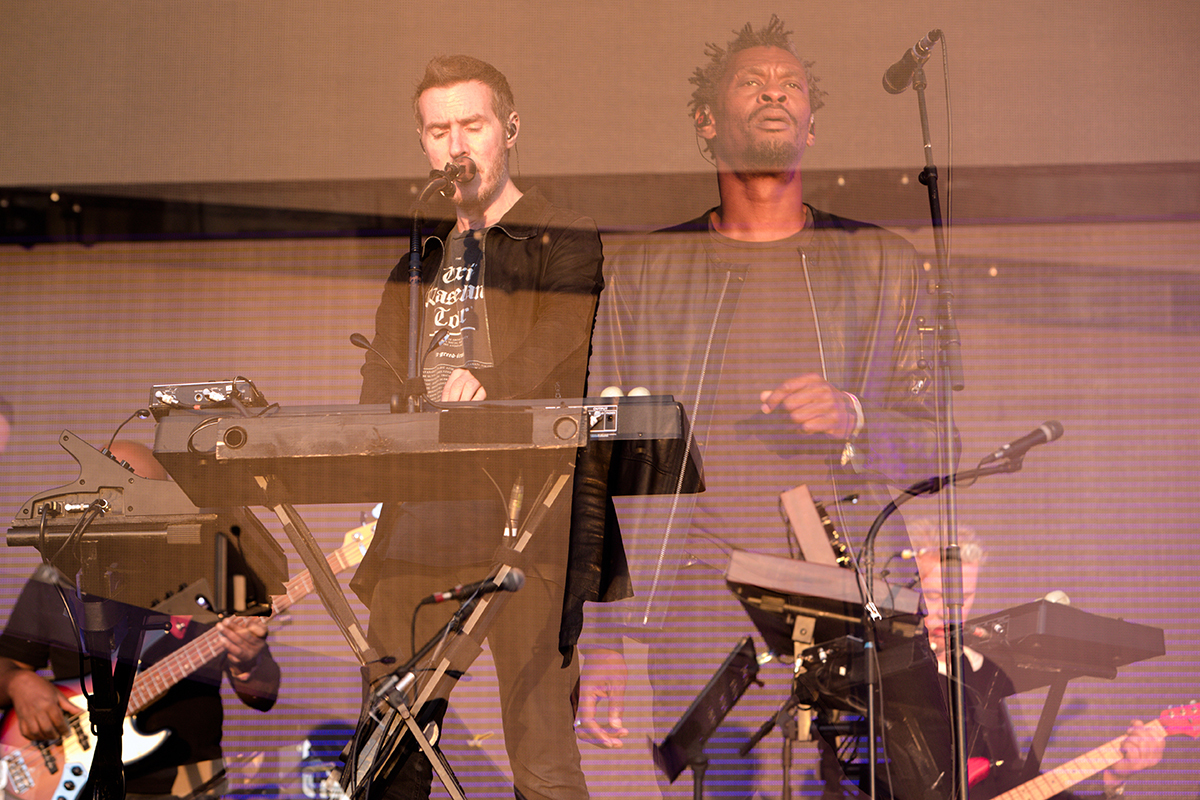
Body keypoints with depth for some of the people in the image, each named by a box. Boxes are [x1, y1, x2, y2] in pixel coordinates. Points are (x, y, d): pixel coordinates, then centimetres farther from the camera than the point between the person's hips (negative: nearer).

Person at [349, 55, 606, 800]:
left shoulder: (566, 241, 5)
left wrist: (487, 386, -29)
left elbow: (559, 355, -10)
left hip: (524, 507, -5)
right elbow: (383, 377, 20)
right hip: (420, 509, 5)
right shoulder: (419, 249, 22)